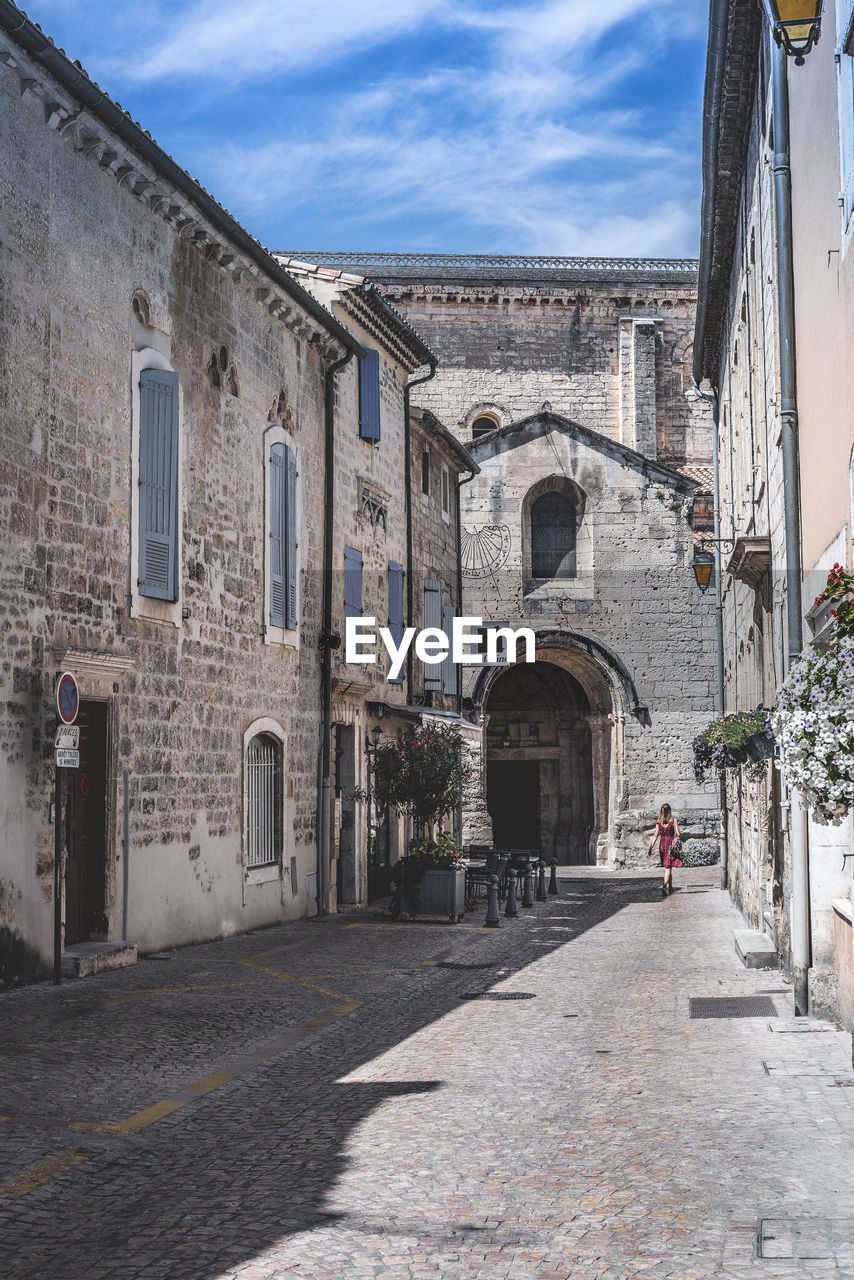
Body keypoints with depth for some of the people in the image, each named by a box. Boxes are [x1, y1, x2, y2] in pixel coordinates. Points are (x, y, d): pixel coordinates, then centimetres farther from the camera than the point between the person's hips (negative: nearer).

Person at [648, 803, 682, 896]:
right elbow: (678, 834, -6)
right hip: (671, 844, -4)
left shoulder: (659, 822, 3)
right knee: (668, 867, -7)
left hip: (662, 845, 4)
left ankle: (670, 887, 26)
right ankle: (665, 886, -25)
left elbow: (655, 835, -1)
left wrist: (651, 847, 0)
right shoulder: (673, 820, -6)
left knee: (668, 867, 17)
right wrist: (680, 843, 12)